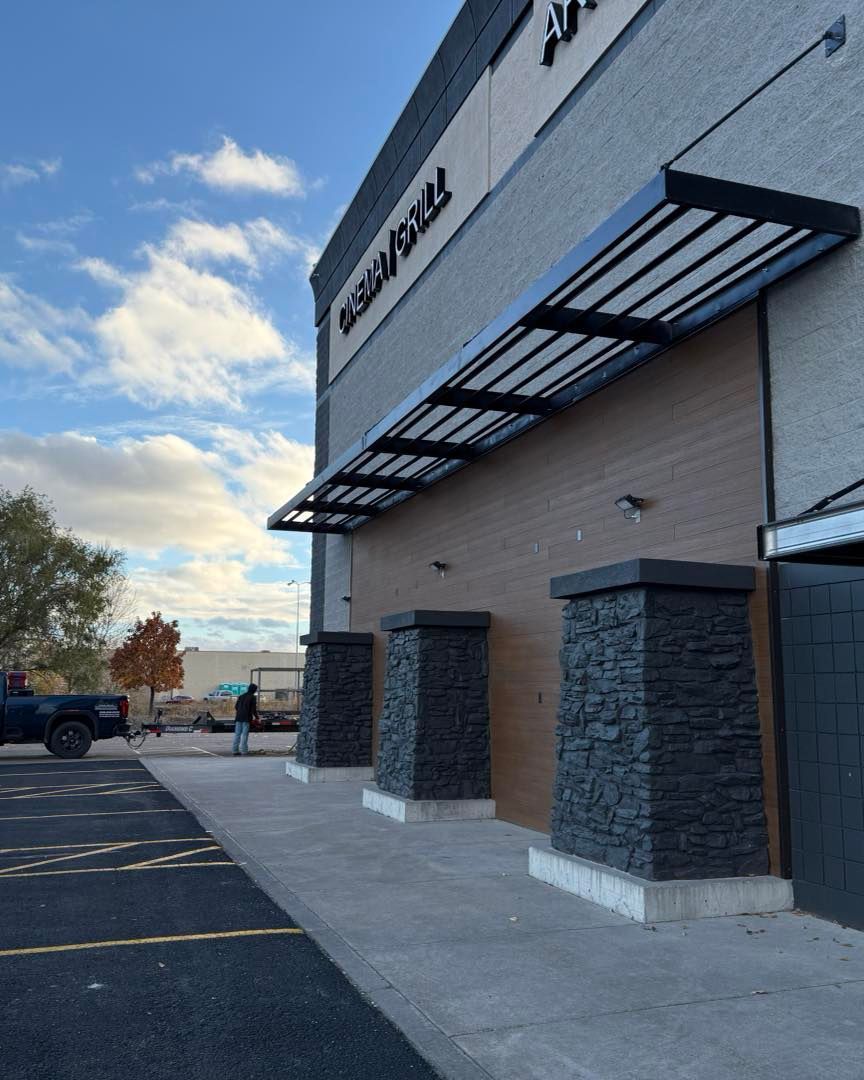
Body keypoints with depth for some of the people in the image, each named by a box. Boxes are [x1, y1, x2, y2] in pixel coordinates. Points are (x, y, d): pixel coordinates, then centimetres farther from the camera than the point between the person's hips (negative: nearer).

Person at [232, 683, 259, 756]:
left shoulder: (241, 696, 15)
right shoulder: (253, 697, -4)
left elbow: (236, 708, 16)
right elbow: (254, 709, -7)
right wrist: (256, 718, 3)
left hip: (238, 718, 6)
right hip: (246, 718, -5)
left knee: (237, 734, 7)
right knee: (245, 734, -3)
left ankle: (234, 751, 8)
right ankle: (243, 751, -4)